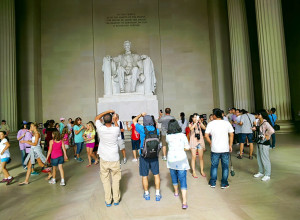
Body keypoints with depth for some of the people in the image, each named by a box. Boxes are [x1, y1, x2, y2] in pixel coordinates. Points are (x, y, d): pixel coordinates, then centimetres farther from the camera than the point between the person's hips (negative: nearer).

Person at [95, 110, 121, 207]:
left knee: (105, 179, 12)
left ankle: (108, 201, 20)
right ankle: (116, 199, 22)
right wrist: (115, 121, 16)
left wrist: (107, 111, 4)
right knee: (116, 179, 13)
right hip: (114, 159, 0)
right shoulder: (115, 129, -13)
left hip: (104, 159, 1)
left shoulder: (101, 129, -12)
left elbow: (97, 118, 5)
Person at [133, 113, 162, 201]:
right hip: (154, 155, 2)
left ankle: (146, 194, 25)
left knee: (144, 176, 12)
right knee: (156, 175, 14)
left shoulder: (142, 129, -14)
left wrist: (141, 115, 15)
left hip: (144, 156, -2)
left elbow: (134, 121, 1)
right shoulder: (156, 130, -6)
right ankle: (157, 194, 20)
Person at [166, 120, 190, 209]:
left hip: (171, 160, 2)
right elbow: (187, 148, -2)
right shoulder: (182, 135, -8)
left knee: (174, 176, 23)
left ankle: (176, 192, 44)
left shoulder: (168, 136, -7)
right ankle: (184, 202, -3)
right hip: (181, 159, -1)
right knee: (183, 179, 1)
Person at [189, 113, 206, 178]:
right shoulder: (190, 124, 3)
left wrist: (200, 122, -23)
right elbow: (191, 128, -20)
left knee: (201, 157, 6)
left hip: (200, 141, 2)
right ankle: (193, 172, 6)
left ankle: (202, 171, 18)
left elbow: (204, 128, -13)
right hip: (193, 142, -2)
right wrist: (196, 122, -28)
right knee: (194, 157, -2)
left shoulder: (200, 124, 6)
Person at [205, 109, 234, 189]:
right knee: (225, 166, 13)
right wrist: (230, 145, 11)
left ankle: (212, 183, 22)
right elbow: (231, 135, 2)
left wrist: (210, 143, 5)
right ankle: (224, 184, 21)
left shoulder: (211, 123, -6)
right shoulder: (227, 123, -1)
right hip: (225, 149, 1)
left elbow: (206, 135, -10)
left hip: (215, 149, -1)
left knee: (214, 165, 13)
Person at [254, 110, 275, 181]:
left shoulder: (265, 123, -18)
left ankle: (267, 175, 15)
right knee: (259, 159, 17)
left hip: (264, 143, -9)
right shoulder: (259, 122, 9)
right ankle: (261, 172, 32)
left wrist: (267, 136, -18)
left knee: (265, 159, 1)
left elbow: (272, 131, -34)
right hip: (259, 142, 9)